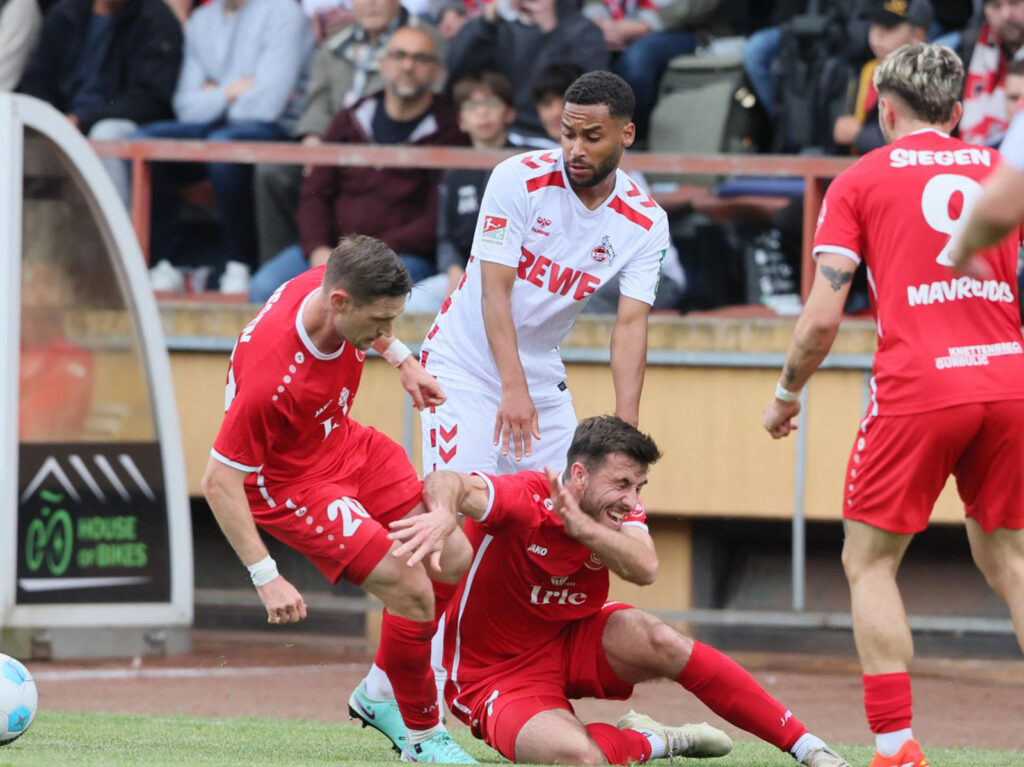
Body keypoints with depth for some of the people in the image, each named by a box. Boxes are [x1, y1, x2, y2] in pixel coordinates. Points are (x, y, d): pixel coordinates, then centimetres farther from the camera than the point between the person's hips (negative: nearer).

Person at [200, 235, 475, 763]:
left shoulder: (331, 284, -19)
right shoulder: (272, 372, -40)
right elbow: (218, 482, -32)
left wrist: (401, 360, 13)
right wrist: (266, 578, -33)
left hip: (347, 445, 9)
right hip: (290, 485, -9)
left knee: (453, 561, 9)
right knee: (412, 590, -16)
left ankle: (379, 697, 28)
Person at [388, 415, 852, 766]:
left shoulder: (617, 513, -6)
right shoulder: (521, 501, -24)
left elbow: (645, 569, -26)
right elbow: (448, 485, -44)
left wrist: (581, 525, -39)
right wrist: (443, 515, -68)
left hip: (572, 640, 6)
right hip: (497, 676, -6)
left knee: (658, 640, -25)